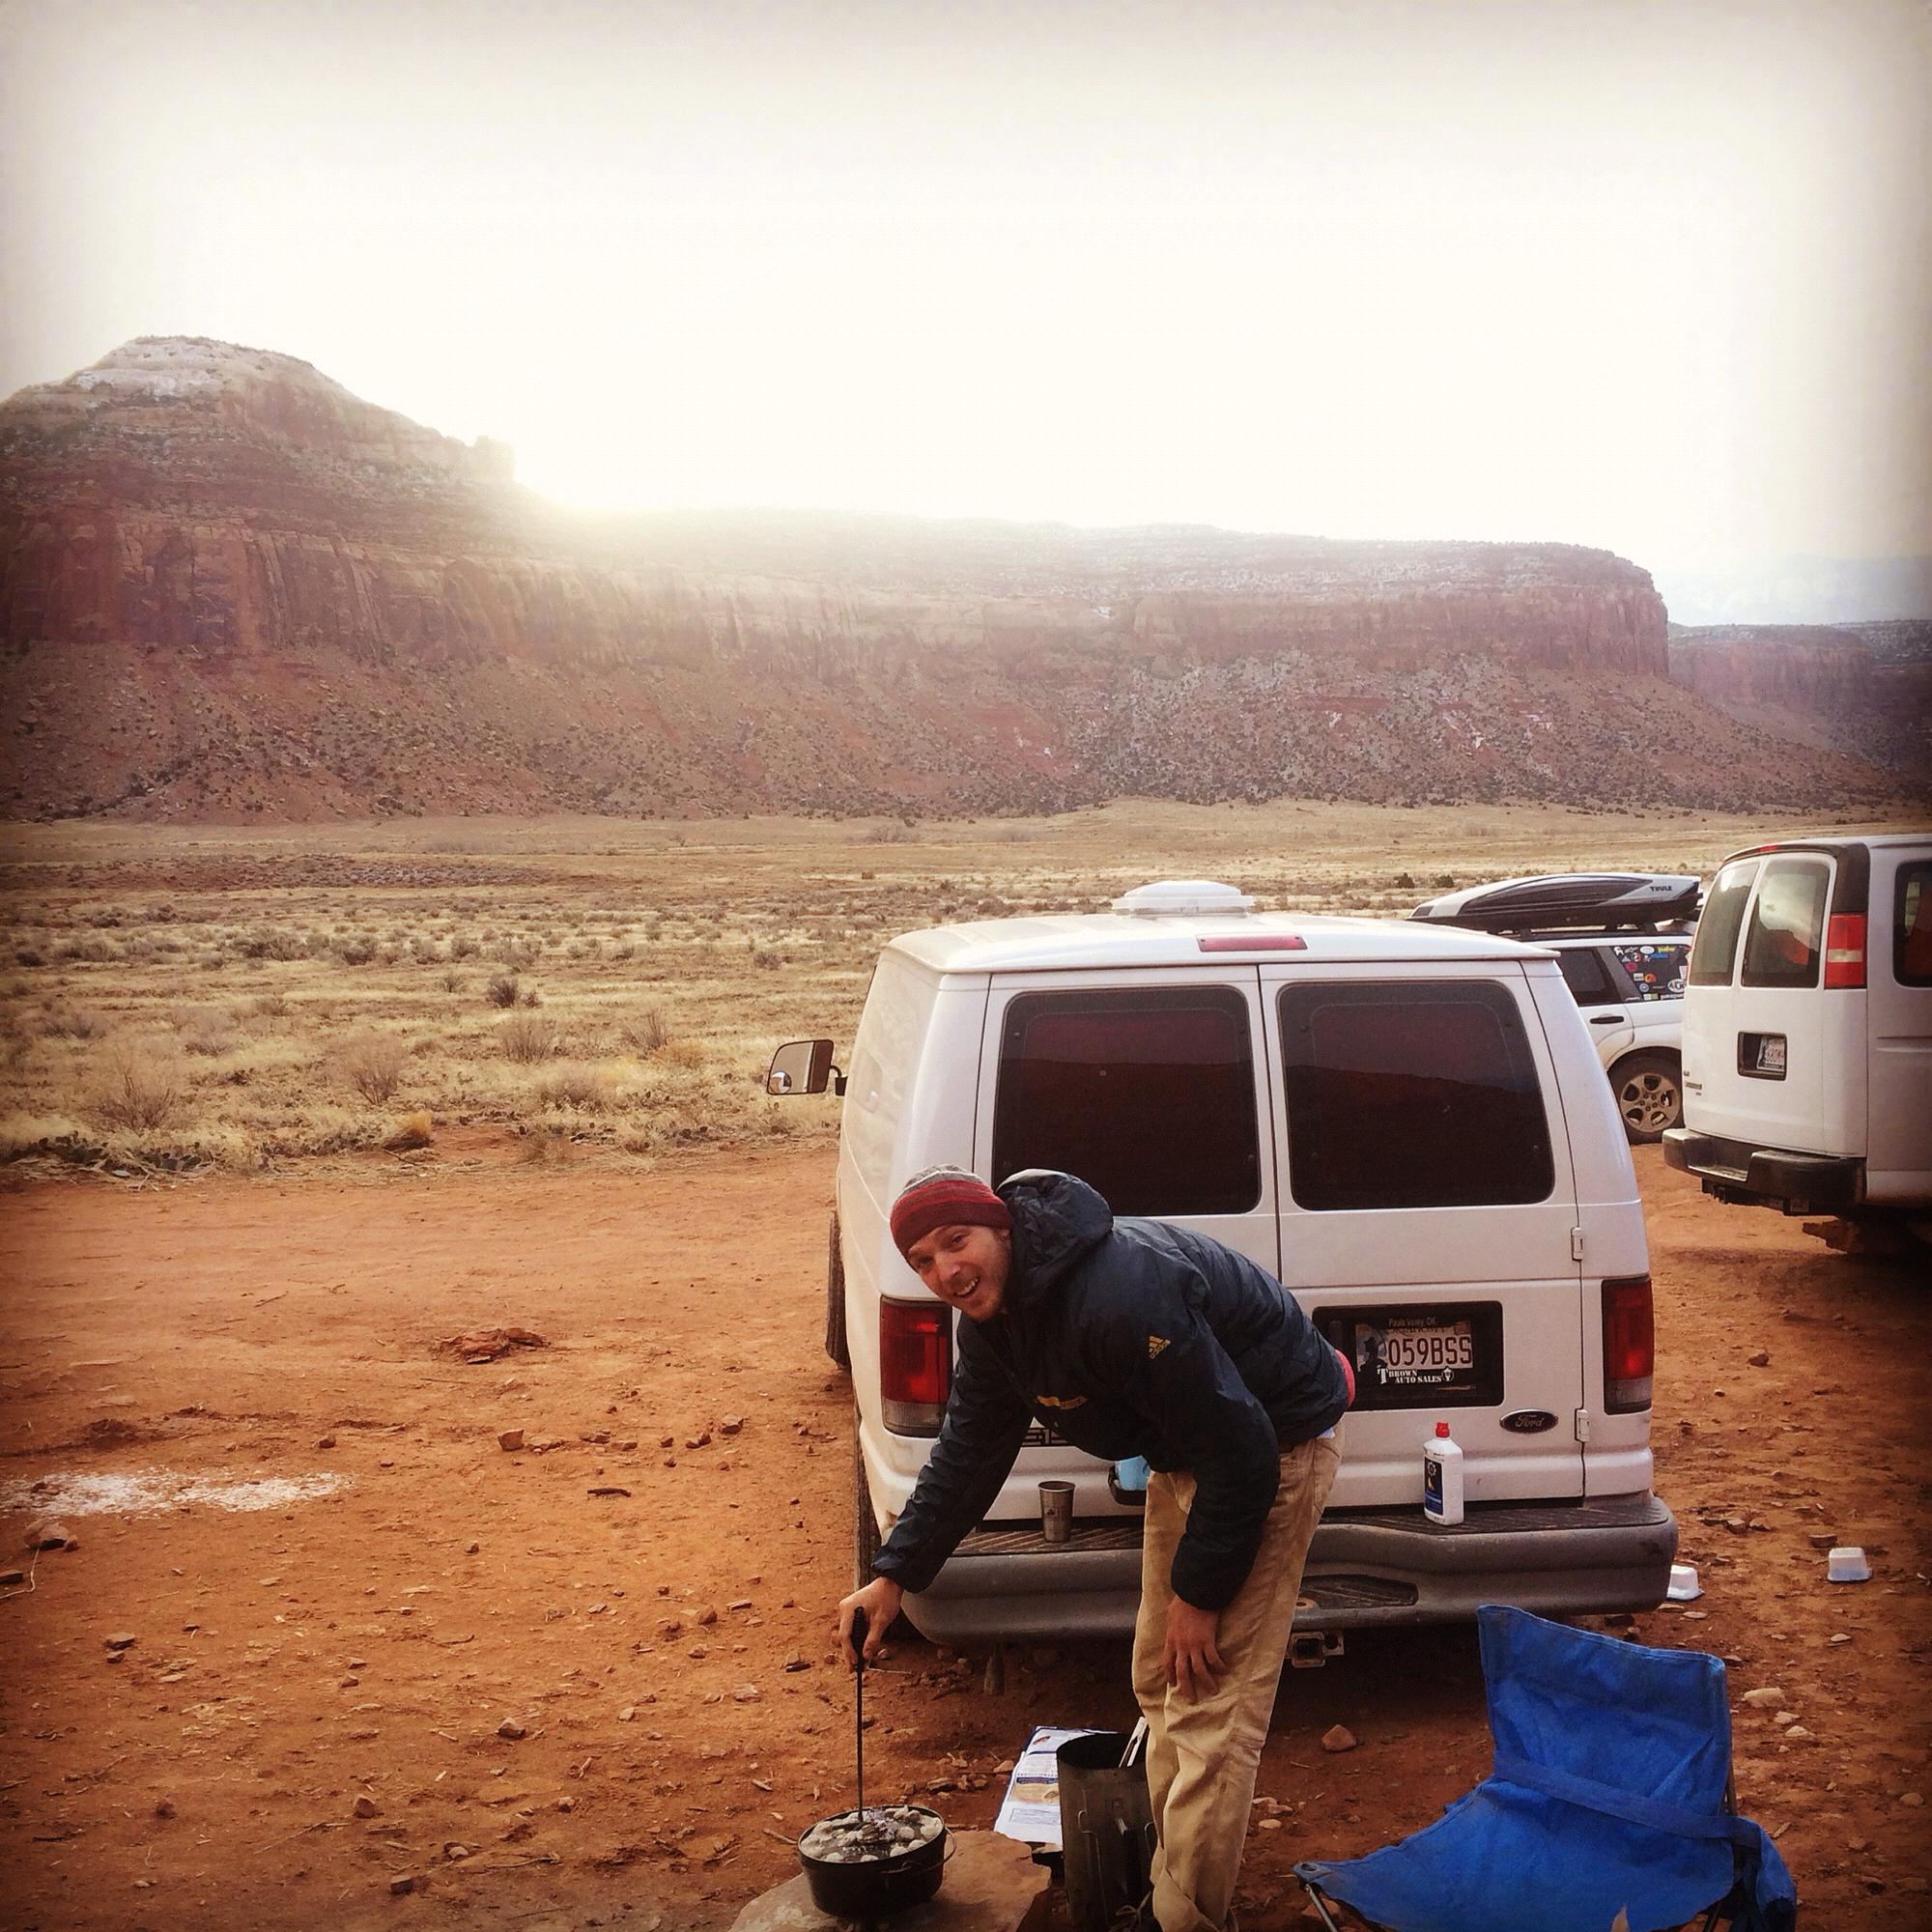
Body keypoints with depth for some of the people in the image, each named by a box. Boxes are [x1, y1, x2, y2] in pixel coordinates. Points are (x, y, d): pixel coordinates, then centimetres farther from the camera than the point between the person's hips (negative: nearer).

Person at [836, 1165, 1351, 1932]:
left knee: (1211, 1709, -9)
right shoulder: (995, 1315, -6)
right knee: (1160, 1684, 18)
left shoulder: (1121, 1296, -36)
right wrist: (892, 1576, 0)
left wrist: (1199, 1591, -21)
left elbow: (1240, 1449, -31)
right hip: (1187, 1457, 10)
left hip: (1274, 1446, -9)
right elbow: (968, 1450, 5)